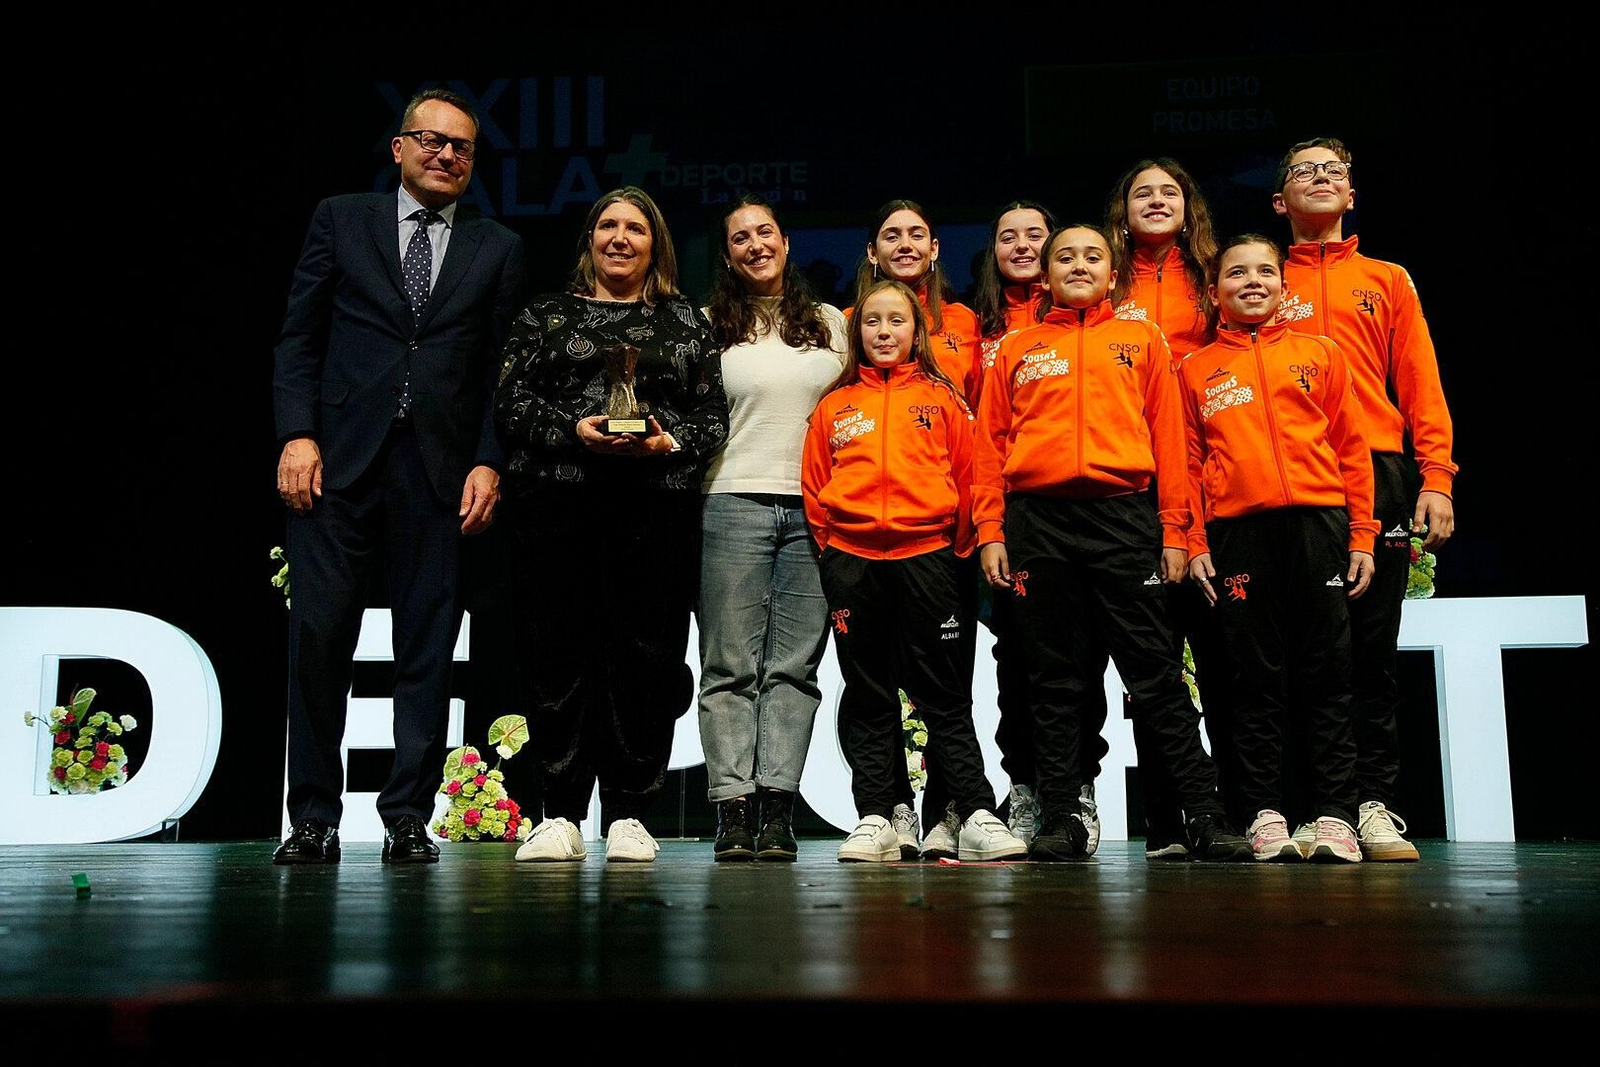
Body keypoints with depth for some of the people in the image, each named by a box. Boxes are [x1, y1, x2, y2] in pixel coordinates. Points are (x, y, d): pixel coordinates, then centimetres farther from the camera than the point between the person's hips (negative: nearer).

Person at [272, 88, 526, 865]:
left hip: (439, 472, 1)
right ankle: (314, 820, 8)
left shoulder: (498, 249, 14)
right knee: (319, 635, -3)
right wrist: (297, 434, -5)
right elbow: (298, 337, 8)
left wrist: (488, 462, -2)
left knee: (427, 648, 1)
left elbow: (504, 370, 9)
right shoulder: (340, 220, 13)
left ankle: (408, 819, 10)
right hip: (339, 461, -1)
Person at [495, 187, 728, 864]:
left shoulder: (686, 323, 17)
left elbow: (714, 415, 11)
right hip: (559, 503, 0)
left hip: (660, 503, 0)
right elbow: (511, 402, 7)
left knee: (646, 655, -2)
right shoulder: (546, 315, 16)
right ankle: (561, 814, 4)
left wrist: (669, 441, -8)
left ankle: (628, 815, 5)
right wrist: (575, 432, -9)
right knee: (559, 651, -3)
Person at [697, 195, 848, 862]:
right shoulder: (709, 326, 10)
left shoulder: (829, 323, 16)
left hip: (815, 509, 2)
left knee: (793, 664, -1)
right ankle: (733, 811, -2)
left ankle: (777, 811, 0)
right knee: (731, 664, -4)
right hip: (735, 502, -2)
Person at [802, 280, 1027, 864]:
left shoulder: (941, 399, 8)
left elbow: (966, 477, 7)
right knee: (868, 699, 7)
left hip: (927, 558, -2)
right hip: (852, 561, 2)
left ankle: (977, 815, 3)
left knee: (946, 696, 1)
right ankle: (875, 819, 12)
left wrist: (958, 549, 5)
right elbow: (814, 488, 13)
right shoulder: (834, 406, 12)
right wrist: (830, 546, 6)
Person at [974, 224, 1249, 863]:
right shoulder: (1017, 350, 16)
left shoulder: (1141, 341, 13)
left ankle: (1205, 816, 1)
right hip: (1037, 522, 2)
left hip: (1122, 518, -1)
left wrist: (1174, 531, 0)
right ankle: (1061, 821, 10)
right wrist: (989, 531, 1)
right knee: (1054, 682, 4)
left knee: (1155, 674, -3)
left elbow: (1168, 436, 8)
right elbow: (991, 444, 11)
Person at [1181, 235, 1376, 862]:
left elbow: (1351, 450, 10)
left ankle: (1335, 816, 5)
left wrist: (1362, 537, 3)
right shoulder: (1196, 370, 13)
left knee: (1328, 678, 1)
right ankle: (1265, 815, 8)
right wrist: (1193, 542, -1)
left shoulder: (1318, 355, 13)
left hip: (1318, 525, 1)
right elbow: (1186, 463, 9)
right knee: (1258, 680, 2)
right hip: (1237, 533, 0)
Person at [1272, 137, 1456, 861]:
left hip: (1376, 475, 1)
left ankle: (1373, 806, 4)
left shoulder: (1388, 281, 19)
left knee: (1373, 649, -1)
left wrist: (1436, 478, -2)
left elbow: (1421, 384, 11)